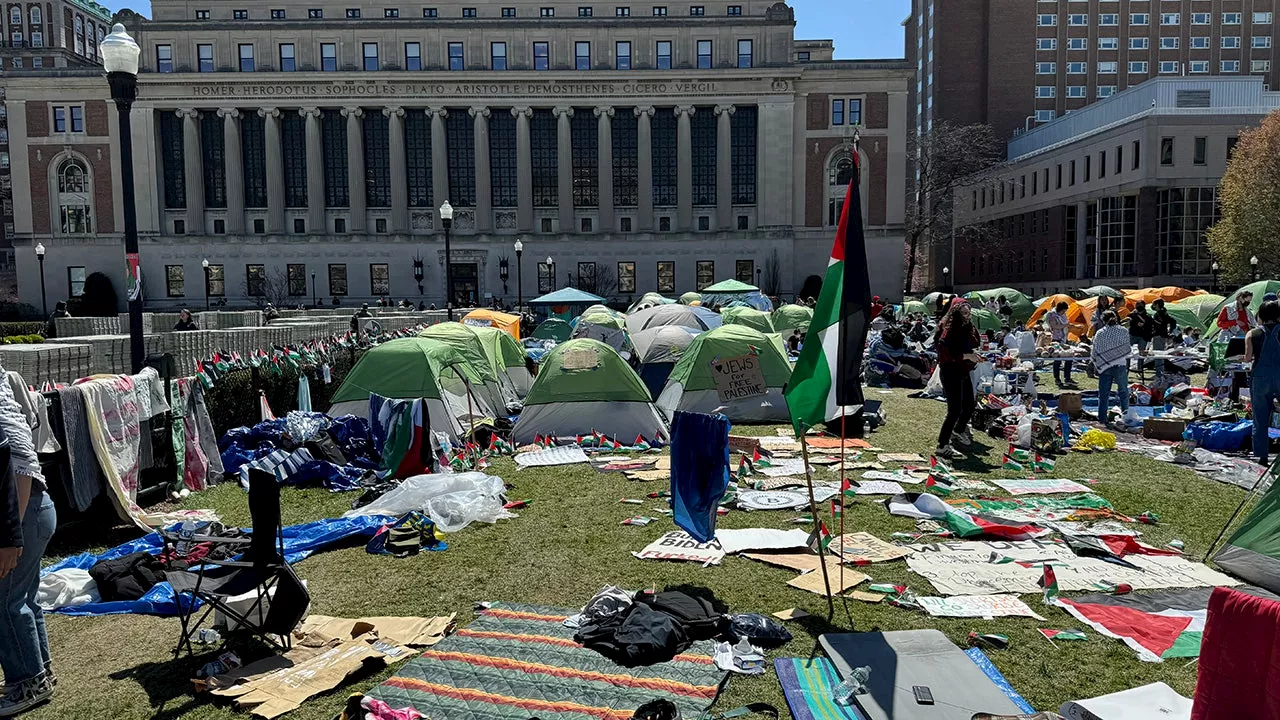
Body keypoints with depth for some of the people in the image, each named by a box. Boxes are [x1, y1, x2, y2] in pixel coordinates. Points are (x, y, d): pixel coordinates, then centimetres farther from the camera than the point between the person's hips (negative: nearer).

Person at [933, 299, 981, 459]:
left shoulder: (970, 329, 8)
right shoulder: (949, 330, -18)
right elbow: (944, 354, -25)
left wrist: (976, 357, 4)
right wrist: (966, 356, -27)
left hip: (964, 372, 9)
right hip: (950, 372, -9)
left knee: (970, 405, 21)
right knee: (955, 409, -13)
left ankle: (958, 431, 46)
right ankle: (942, 446, -6)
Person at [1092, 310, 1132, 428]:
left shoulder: (1099, 333, -3)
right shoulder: (1123, 331, -3)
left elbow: (1095, 352, -1)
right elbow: (1128, 349, 1)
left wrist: (1096, 365, 13)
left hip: (1105, 366, 0)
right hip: (1120, 365, 0)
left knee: (1104, 393, 6)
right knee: (1123, 391, 14)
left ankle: (1102, 418, 7)